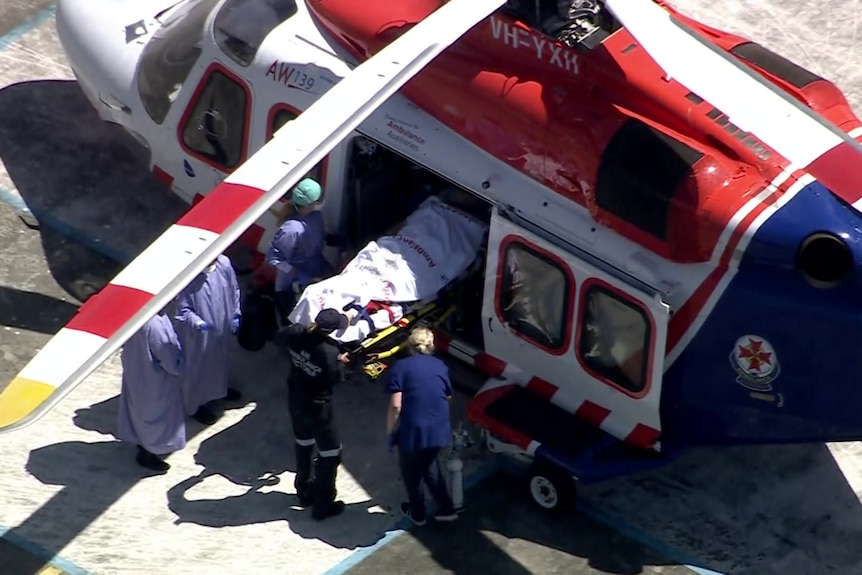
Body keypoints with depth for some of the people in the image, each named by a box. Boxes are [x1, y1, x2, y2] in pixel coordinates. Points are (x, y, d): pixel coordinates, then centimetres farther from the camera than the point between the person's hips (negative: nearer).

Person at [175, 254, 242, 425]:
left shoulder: (224, 264, -16)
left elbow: (234, 289, 3)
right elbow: (183, 310, -23)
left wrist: (236, 314, 2)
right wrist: (198, 323, -38)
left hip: (222, 327, 6)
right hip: (198, 335, -6)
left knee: (220, 358, 30)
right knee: (198, 366, 14)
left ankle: (219, 389, 57)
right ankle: (197, 404, 35)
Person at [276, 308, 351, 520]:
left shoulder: (296, 334, -18)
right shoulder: (329, 353, -33)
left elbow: (279, 338, 6)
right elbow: (337, 379, -16)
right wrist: (339, 361, 3)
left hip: (295, 399, 7)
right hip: (317, 407, -7)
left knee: (303, 444, 28)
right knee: (330, 453, 12)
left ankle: (304, 490, 46)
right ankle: (323, 505, 20)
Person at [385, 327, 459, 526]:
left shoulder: (401, 367, -9)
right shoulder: (440, 366, 5)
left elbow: (396, 405, -15)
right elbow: (448, 397, 17)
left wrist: (390, 429, -2)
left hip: (412, 430, -4)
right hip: (438, 429, 4)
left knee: (411, 472, 18)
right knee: (430, 466, 28)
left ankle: (417, 513, 33)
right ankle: (446, 508, 28)